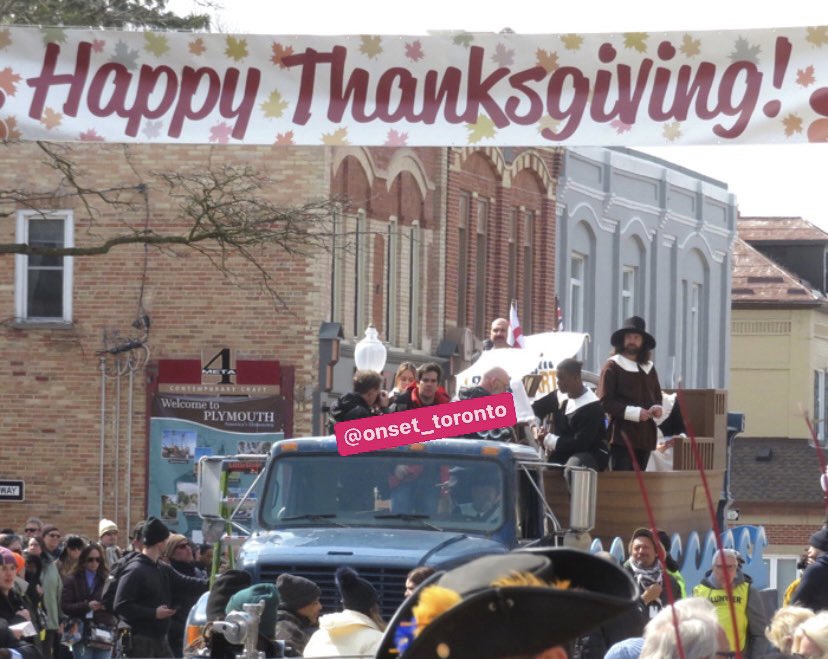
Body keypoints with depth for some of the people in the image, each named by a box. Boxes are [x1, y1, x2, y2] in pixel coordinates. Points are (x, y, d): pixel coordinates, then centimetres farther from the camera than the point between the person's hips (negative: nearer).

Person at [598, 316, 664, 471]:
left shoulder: (648, 368, 19)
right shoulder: (613, 366, 0)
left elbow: (657, 397, 27)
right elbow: (605, 402, -8)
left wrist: (657, 408, 2)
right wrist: (634, 413, -16)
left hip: (645, 435, 6)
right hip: (622, 434, -6)